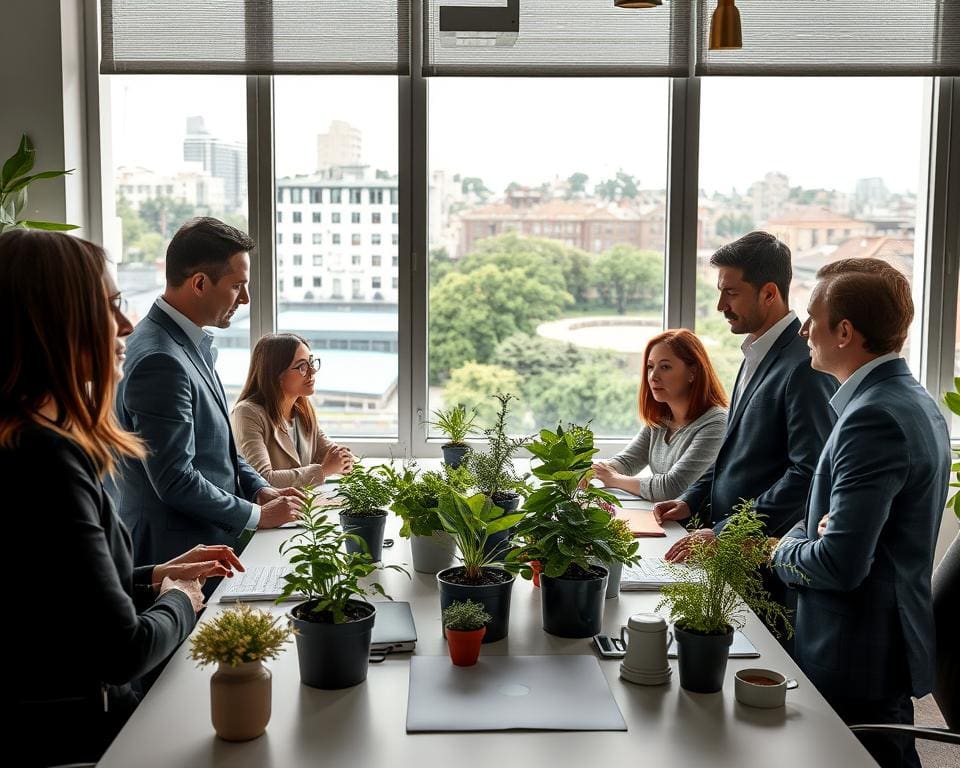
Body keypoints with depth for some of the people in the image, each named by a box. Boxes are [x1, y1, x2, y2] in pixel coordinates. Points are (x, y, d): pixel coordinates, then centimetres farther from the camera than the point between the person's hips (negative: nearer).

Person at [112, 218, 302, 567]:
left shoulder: (193, 343, 7)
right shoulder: (160, 361, -23)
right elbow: (175, 481, -23)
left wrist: (261, 489, 5)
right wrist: (258, 515, -12)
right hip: (177, 551, -9)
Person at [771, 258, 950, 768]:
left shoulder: (874, 417, -24)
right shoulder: (912, 401, 9)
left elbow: (839, 564, -27)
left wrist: (781, 552, -8)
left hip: (856, 663, -10)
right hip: (889, 648, 10)